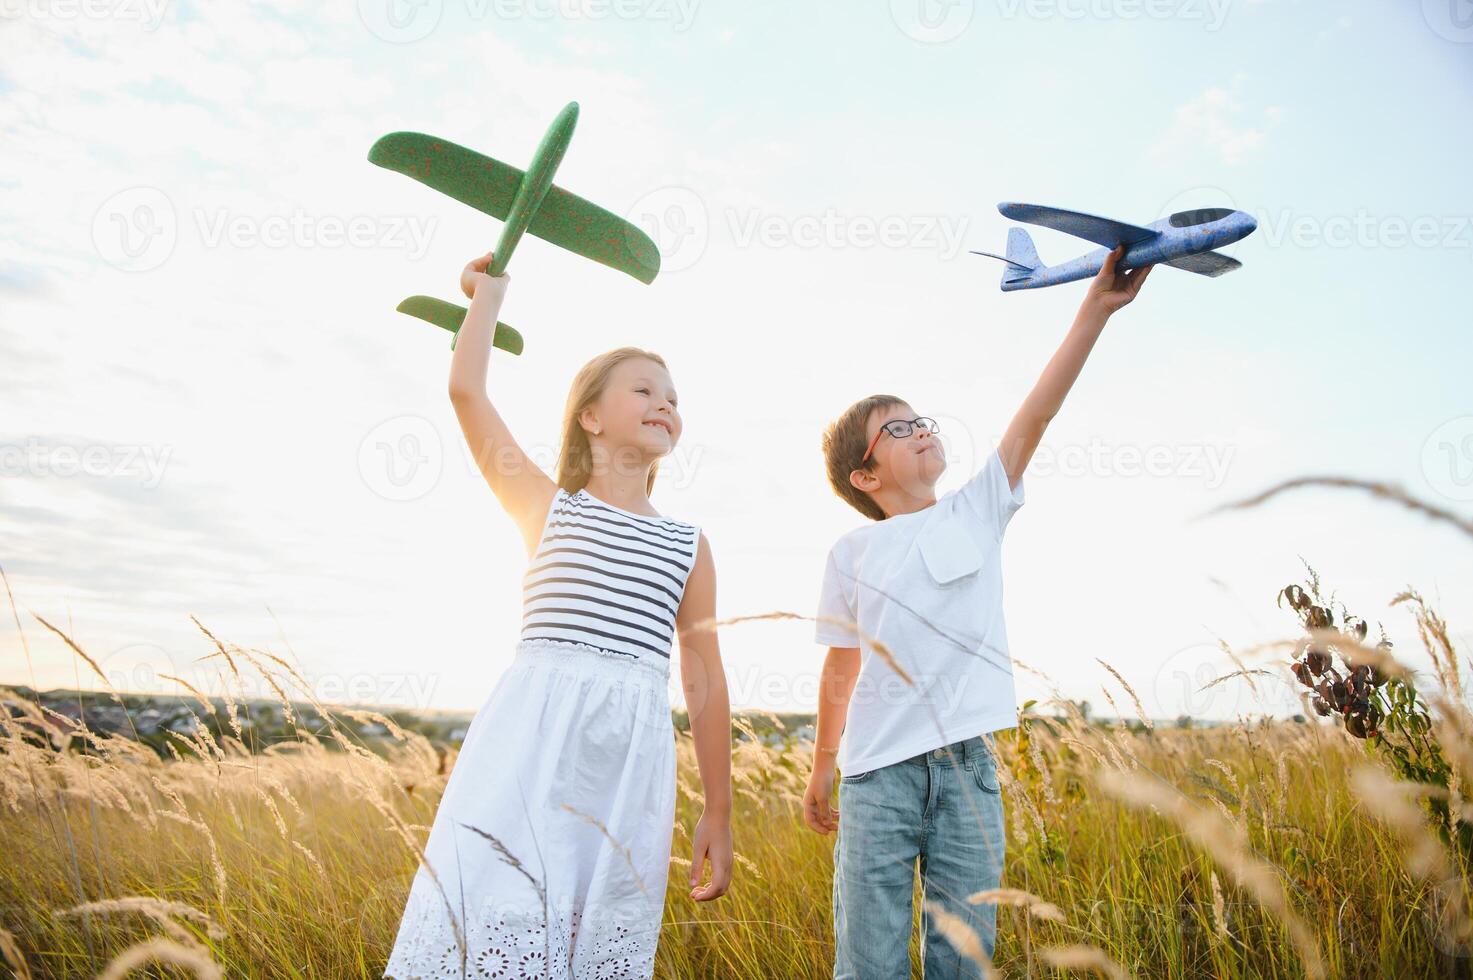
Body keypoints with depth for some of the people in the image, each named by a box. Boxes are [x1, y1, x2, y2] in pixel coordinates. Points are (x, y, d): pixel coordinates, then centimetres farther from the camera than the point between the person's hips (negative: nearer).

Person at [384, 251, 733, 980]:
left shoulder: (688, 544, 14)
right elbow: (465, 387, 4)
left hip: (632, 759, 2)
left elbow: (705, 680, 13)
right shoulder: (548, 508, 10)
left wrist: (718, 813, 11)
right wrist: (489, 292, 19)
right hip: (529, 740, -2)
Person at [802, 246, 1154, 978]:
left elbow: (1035, 416, -4)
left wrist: (1097, 308, -12)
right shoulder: (852, 555, 4)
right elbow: (841, 669, 11)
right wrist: (821, 770, 16)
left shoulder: (977, 513, 7)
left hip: (966, 765, 2)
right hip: (878, 770, -1)